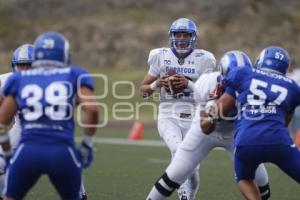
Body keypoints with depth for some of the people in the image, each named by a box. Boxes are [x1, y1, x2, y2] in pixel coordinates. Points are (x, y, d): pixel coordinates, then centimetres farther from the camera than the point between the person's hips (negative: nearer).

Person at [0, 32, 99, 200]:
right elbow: (92, 109, -3)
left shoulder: (19, 79, 16)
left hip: (28, 152, 1)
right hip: (62, 153, -1)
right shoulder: (73, 76, 11)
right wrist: (86, 146, 9)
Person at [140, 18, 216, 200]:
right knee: (179, 152, -30)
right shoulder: (161, 57, 4)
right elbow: (143, 90, 10)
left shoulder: (203, 60, 0)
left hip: (193, 119, 1)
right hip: (168, 117, -1)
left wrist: (189, 84, -19)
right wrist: (157, 84, -11)